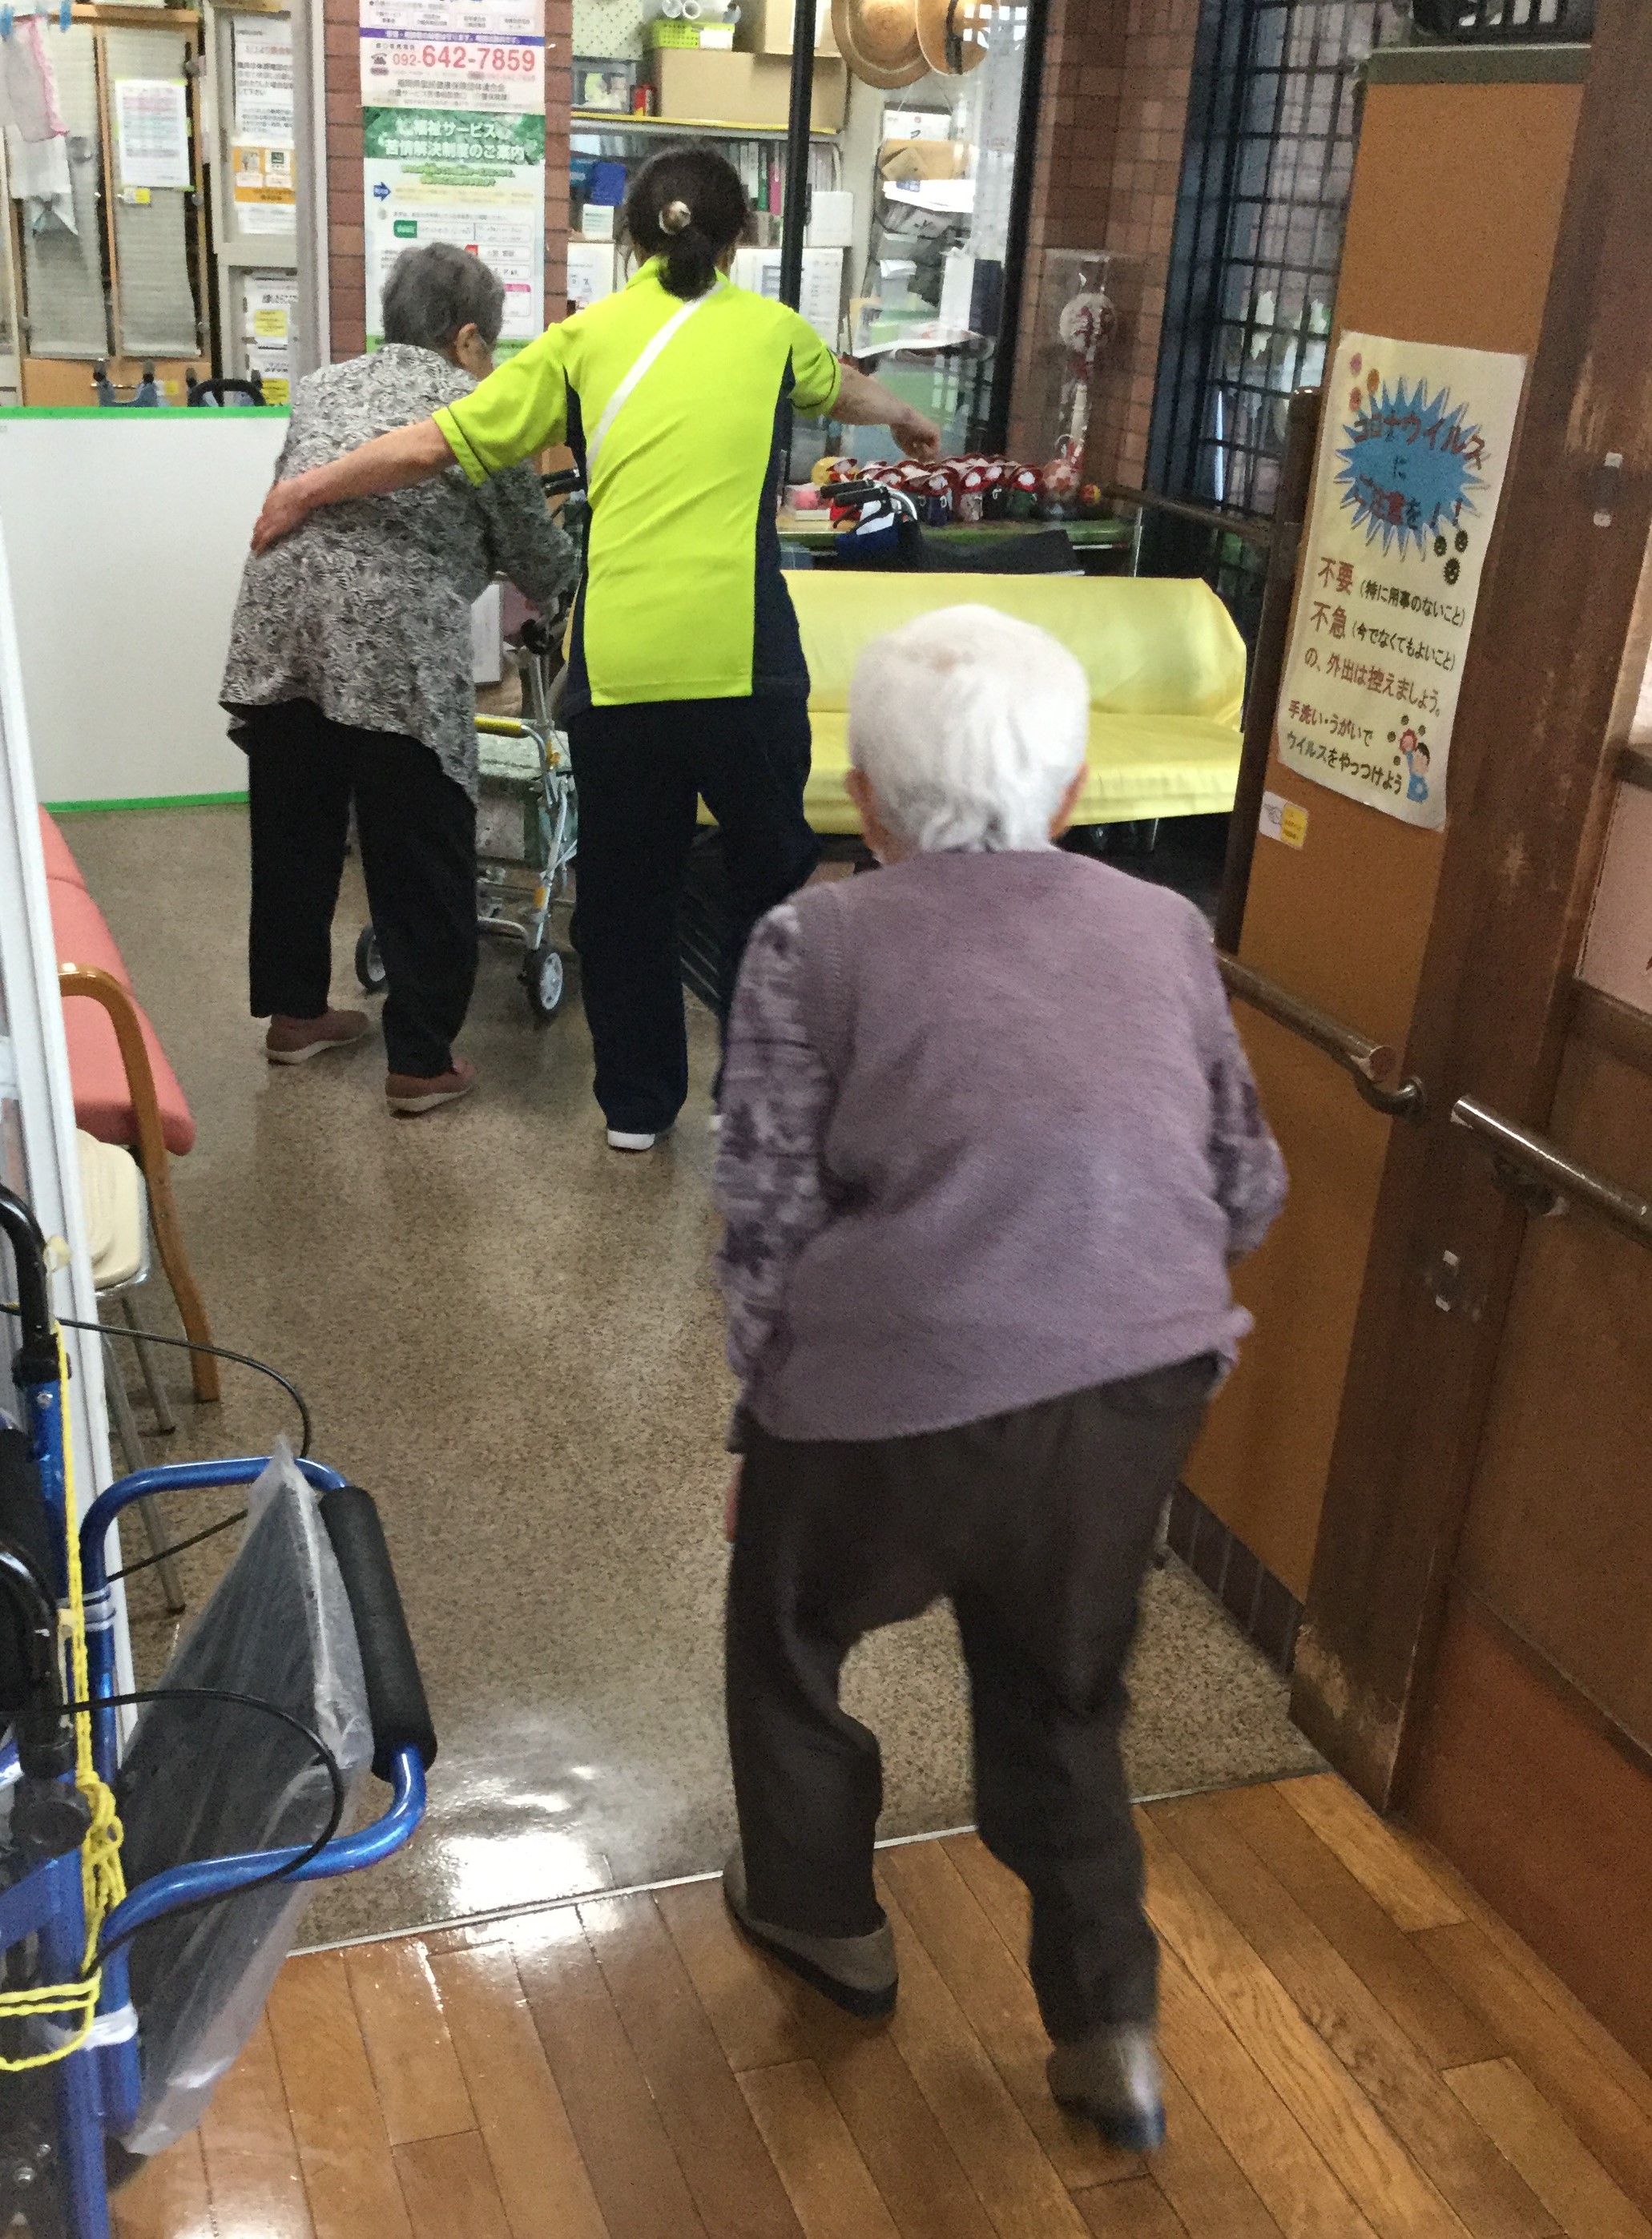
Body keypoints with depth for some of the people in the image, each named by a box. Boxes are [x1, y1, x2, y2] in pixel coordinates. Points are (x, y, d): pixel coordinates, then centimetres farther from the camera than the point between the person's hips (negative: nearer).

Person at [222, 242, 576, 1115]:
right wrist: (558, 591, 37)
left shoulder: (321, 386, 23)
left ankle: (293, 1012, 34)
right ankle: (421, 1063, 11)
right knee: (420, 861, 5)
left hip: (276, 625, 6)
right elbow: (535, 554, 16)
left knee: (293, 837, 20)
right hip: (397, 642, -5)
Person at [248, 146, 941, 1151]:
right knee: (774, 874, 16)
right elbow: (847, 390, 33)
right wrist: (912, 421, 56)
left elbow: (437, 443, 7)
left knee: (626, 886, 15)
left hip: (616, 664, 1)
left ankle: (638, 1104, 26)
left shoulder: (586, 338, 9)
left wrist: (308, 491, 22)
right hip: (741, 659, -1)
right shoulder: (769, 329, 10)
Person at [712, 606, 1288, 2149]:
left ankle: (822, 1914, 47)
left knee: (786, 1630, 27)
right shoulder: (1164, 929, 8)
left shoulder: (819, 941, -3)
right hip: (1144, 1391, 4)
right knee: (1061, 1695, 28)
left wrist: (763, 1423, 7)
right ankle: (1109, 2032, 34)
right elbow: (1248, 1194, 10)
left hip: (896, 1399, -3)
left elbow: (767, 1223, -6)